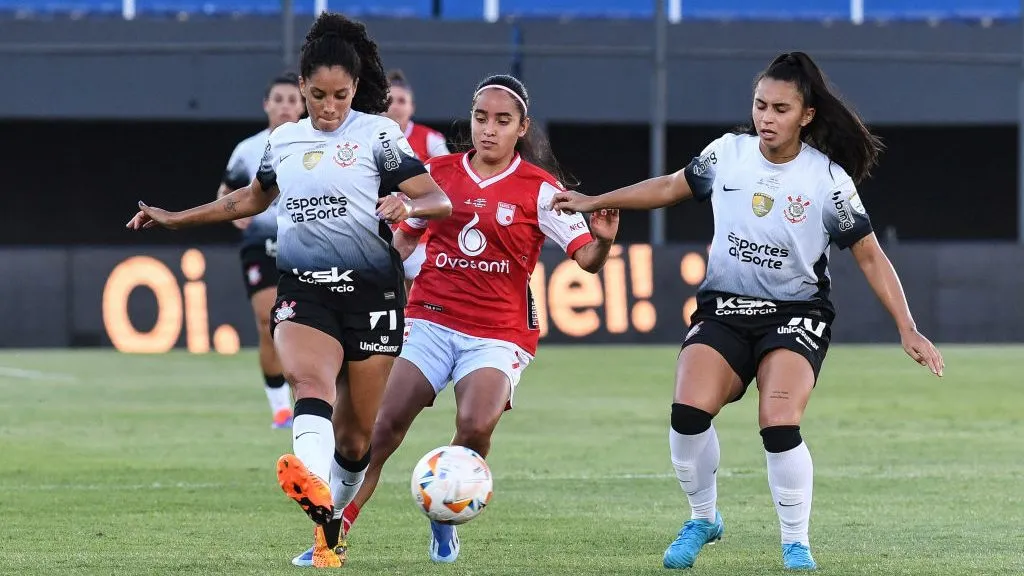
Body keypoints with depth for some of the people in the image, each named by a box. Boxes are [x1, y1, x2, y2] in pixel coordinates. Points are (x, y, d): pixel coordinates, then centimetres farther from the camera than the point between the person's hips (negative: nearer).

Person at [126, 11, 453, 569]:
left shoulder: (378, 135, 0)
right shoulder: (284, 140, 12)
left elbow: (440, 201, -7)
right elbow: (251, 199, 32)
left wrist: (409, 205, -30)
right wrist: (173, 218, 33)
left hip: (371, 293, -1)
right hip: (303, 291, 1)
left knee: (355, 433, 3)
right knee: (311, 382, -30)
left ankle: (328, 529, 26)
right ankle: (313, 491, -57)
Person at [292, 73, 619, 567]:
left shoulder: (538, 189, -2)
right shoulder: (439, 173, 6)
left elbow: (586, 258, -9)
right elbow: (406, 237, 21)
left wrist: (602, 241, -30)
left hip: (499, 334, -2)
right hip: (431, 322, 2)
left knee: (476, 425, -26)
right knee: (383, 426, -11)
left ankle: (444, 520, 0)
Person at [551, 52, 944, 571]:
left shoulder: (828, 179, -9)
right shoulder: (728, 153, -1)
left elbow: (870, 257, -4)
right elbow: (671, 187, 17)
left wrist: (907, 329, -11)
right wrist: (593, 202, 17)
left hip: (795, 313, -3)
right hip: (724, 308, 3)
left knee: (779, 427, -24)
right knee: (688, 412, -21)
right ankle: (703, 519, 4)